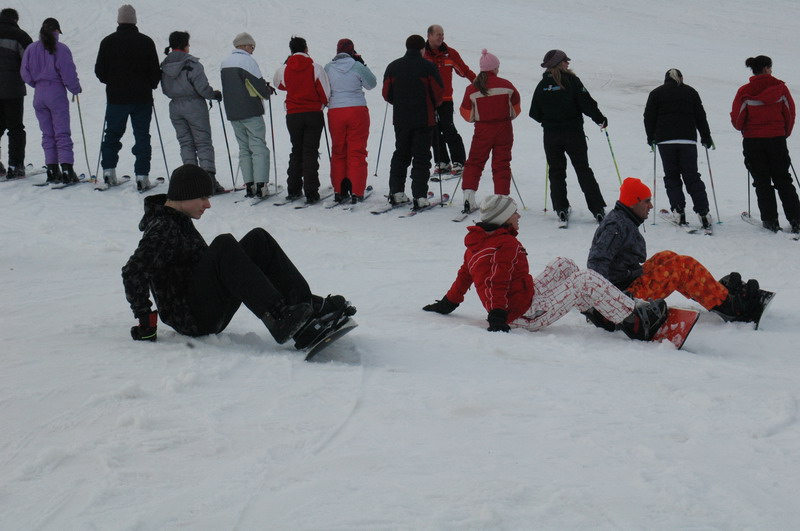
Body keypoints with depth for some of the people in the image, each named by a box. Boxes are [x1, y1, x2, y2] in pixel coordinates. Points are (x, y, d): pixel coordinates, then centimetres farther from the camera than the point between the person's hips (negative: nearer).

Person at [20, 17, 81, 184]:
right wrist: (75, 89, 3)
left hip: (39, 95, 4)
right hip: (57, 94, -4)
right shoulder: (60, 49, -10)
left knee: (47, 134, 12)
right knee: (62, 133, -2)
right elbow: (68, 73, -13)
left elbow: (25, 73, 5)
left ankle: (52, 170, 7)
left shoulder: (31, 49, 4)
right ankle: (67, 171, -10)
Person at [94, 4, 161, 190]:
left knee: (112, 133, 14)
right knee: (142, 136, 3)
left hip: (116, 97, 1)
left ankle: (109, 170, 10)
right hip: (142, 98, -1)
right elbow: (156, 72, -3)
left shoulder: (108, 42, -2)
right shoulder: (146, 42, -5)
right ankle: (142, 175, -3)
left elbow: (100, 71, 1)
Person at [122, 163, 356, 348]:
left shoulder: (179, 221, 18)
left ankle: (306, 306, -16)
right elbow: (133, 273, -23)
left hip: (212, 315, 10)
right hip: (191, 320, -10)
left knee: (258, 240, -2)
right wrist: (145, 323, -21)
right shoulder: (161, 229, -13)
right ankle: (278, 318, -41)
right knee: (223, 245, -30)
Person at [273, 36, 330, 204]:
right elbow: (326, 93, -7)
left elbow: (278, 83, 20)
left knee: (296, 151, 17)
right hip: (314, 114, -2)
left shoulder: (284, 69, -1)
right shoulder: (316, 68, -9)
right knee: (310, 152, 0)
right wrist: (323, 103, 15)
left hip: (293, 115, 2)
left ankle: (293, 190, 16)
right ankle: (311, 192, -7)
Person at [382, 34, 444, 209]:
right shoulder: (428, 67, -8)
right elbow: (438, 93, -8)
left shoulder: (393, 67, 2)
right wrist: (434, 106, 13)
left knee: (400, 155, 17)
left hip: (400, 119, 3)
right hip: (424, 119, -3)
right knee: (421, 158, 1)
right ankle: (420, 197, -4)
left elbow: (386, 94, 4)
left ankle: (396, 192, 12)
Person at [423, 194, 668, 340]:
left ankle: (599, 308, 28)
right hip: (528, 313, -11)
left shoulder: (477, 242, 11)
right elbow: (496, 282, -26)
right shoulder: (507, 244, -17)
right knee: (586, 280, -11)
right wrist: (497, 317, -31)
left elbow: (464, 274, 17)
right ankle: (635, 320, -11)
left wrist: (449, 303, 25)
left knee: (563, 266, 23)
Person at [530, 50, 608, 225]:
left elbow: (535, 114, 5)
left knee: (556, 172, 12)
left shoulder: (542, 85, 1)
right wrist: (601, 120, 2)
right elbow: (587, 104, -12)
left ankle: (561, 210, 5)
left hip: (551, 136, 2)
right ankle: (598, 209, 1)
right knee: (583, 170, 5)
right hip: (573, 133, -2)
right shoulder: (571, 81, -9)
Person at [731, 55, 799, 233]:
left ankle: (770, 220, 5)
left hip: (753, 141, -1)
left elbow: (736, 120, -4)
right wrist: (785, 133, 21)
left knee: (762, 182, 8)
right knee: (783, 180, 10)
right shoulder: (780, 87, -5)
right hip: (777, 139, 1)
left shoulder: (745, 91, -9)